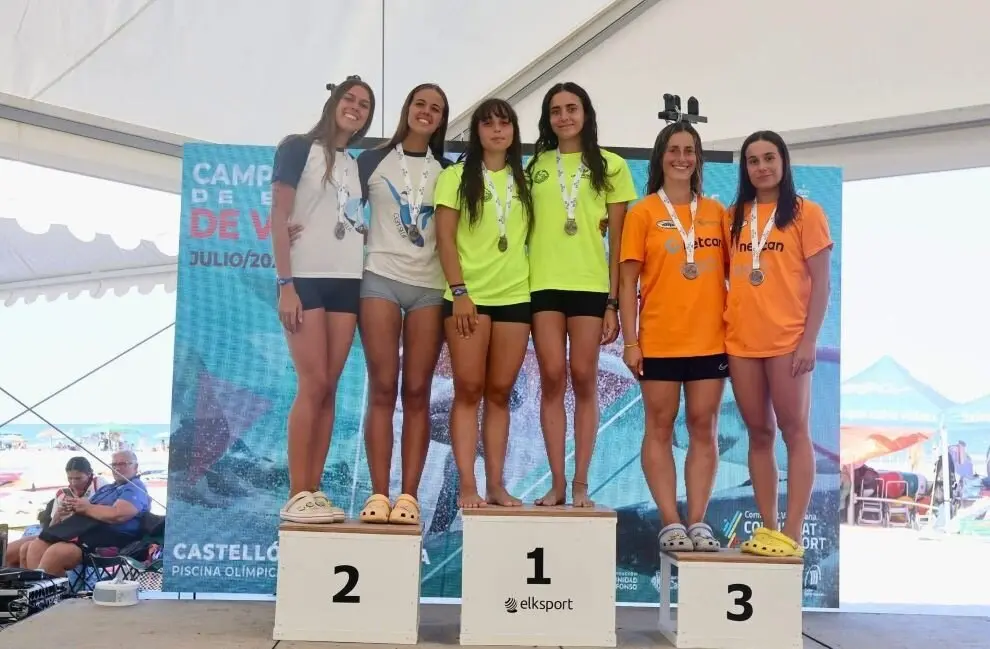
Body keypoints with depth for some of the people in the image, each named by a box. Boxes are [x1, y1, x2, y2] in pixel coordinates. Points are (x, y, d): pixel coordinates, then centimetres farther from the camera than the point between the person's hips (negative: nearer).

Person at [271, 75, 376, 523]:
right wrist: (285, 284, -14)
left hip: (346, 282, 6)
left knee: (328, 389, 1)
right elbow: (278, 218, -6)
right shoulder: (298, 148, 2)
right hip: (306, 279, -6)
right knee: (312, 386, -11)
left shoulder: (357, 166, 19)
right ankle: (297, 496, -6)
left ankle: (314, 490, 4)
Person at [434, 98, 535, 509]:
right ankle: (468, 487, -1)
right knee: (469, 390, -4)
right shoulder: (456, 176, 4)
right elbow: (445, 238, -3)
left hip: (515, 297, 3)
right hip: (469, 296, -3)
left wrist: (536, 288, 6)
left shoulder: (525, 181, 14)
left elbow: (531, 238, 15)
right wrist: (459, 291, -12)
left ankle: (496, 485, 9)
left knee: (500, 392, 5)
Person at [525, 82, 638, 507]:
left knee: (584, 380, -1)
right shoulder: (535, 166, 12)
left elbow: (618, 241, 4)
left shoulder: (610, 167, 7)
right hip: (543, 284, 1)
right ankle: (557, 484, 4)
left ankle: (581, 485, 6)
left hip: (590, 285, -1)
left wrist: (614, 302, -2)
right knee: (552, 378, -2)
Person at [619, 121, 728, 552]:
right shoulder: (643, 212, 1)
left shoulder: (716, 212, 9)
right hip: (659, 340, -2)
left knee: (704, 428, 5)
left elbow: (730, 272, 12)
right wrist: (630, 341, -7)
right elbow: (628, 281, -1)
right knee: (660, 428, 3)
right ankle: (670, 523, 9)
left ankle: (698, 522, 12)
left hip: (711, 339, 3)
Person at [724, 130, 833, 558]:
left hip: (788, 340, -4)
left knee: (794, 432, -1)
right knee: (759, 434, 8)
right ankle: (767, 527, 15)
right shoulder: (734, 216, 12)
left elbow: (820, 284, -3)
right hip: (741, 341, 4)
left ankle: (792, 534, 1)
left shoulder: (806, 213, 1)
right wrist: (722, 331, 4)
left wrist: (810, 340, -11)